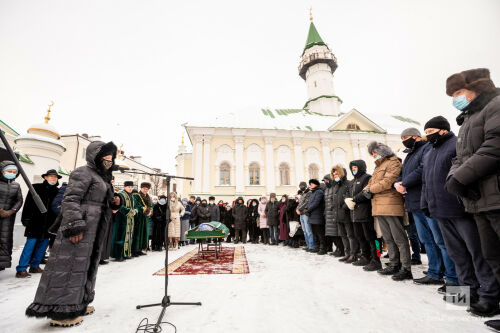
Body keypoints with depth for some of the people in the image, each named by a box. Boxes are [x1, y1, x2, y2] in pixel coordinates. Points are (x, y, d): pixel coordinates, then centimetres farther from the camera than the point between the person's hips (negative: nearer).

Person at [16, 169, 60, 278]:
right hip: (35, 222, -4)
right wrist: (25, 218, -7)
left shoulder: (58, 191, 8)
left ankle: (34, 266, 22)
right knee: (30, 244, -4)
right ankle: (21, 269, 5)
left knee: (43, 243, 9)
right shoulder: (36, 187, 0)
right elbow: (28, 204, -2)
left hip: (49, 223, 4)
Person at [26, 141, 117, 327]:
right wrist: (75, 226, -23)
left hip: (95, 231, 10)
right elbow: (70, 199, -18)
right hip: (81, 228, -10)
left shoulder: (102, 177, 18)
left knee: (87, 263, 15)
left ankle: (77, 303, 28)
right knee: (70, 264, -3)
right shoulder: (83, 173, -10)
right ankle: (60, 311, 8)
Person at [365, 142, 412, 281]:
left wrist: (371, 189, -8)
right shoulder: (378, 167, 25)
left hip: (391, 205, -9)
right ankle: (394, 265, 23)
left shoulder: (393, 162, -3)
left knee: (399, 238, -3)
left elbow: (388, 182, -16)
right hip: (378, 207, 9)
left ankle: (406, 269, 4)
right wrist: (367, 190, -1)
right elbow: (371, 183, 21)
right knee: (388, 238, 13)